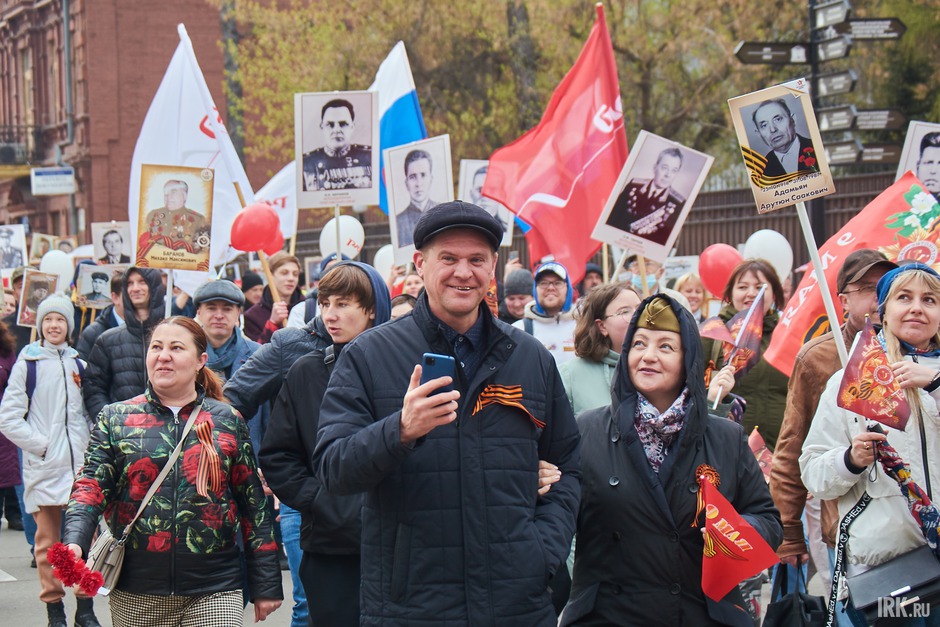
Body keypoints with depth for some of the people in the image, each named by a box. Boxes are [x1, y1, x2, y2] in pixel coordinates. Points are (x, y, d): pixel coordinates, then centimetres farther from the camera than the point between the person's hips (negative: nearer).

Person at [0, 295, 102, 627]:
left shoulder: (79, 364, 13)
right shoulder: (27, 363, 1)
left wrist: (89, 445, 4)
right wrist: (40, 444, -9)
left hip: (80, 462, 3)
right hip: (43, 465, -3)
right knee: (48, 540, 1)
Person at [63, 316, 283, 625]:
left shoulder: (228, 421, 7)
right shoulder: (115, 418, 7)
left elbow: (253, 504, 8)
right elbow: (91, 485, -4)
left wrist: (266, 586, 6)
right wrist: (75, 542, -24)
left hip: (214, 591, 0)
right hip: (135, 594, 0)